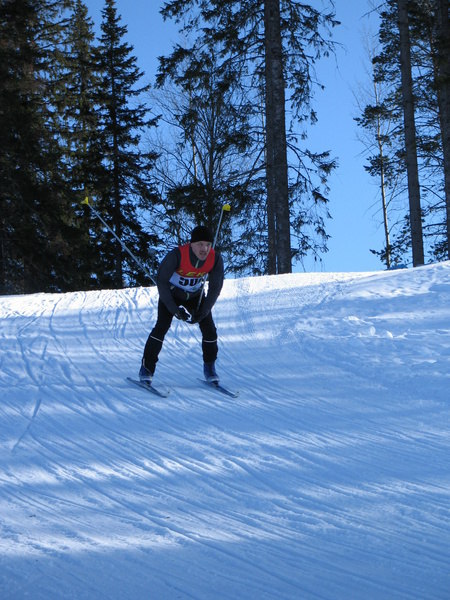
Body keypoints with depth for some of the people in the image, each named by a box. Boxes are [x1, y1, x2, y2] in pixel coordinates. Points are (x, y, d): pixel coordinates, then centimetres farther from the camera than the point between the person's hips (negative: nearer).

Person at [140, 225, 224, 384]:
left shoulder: (216, 259, -23)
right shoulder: (177, 255, -34)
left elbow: (215, 287, -10)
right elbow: (161, 281, -24)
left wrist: (203, 312, -17)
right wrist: (175, 309, -27)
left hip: (195, 296, 3)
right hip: (171, 294, -3)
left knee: (209, 329, -8)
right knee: (162, 326, -19)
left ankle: (209, 368, 13)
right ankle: (146, 368, -8)